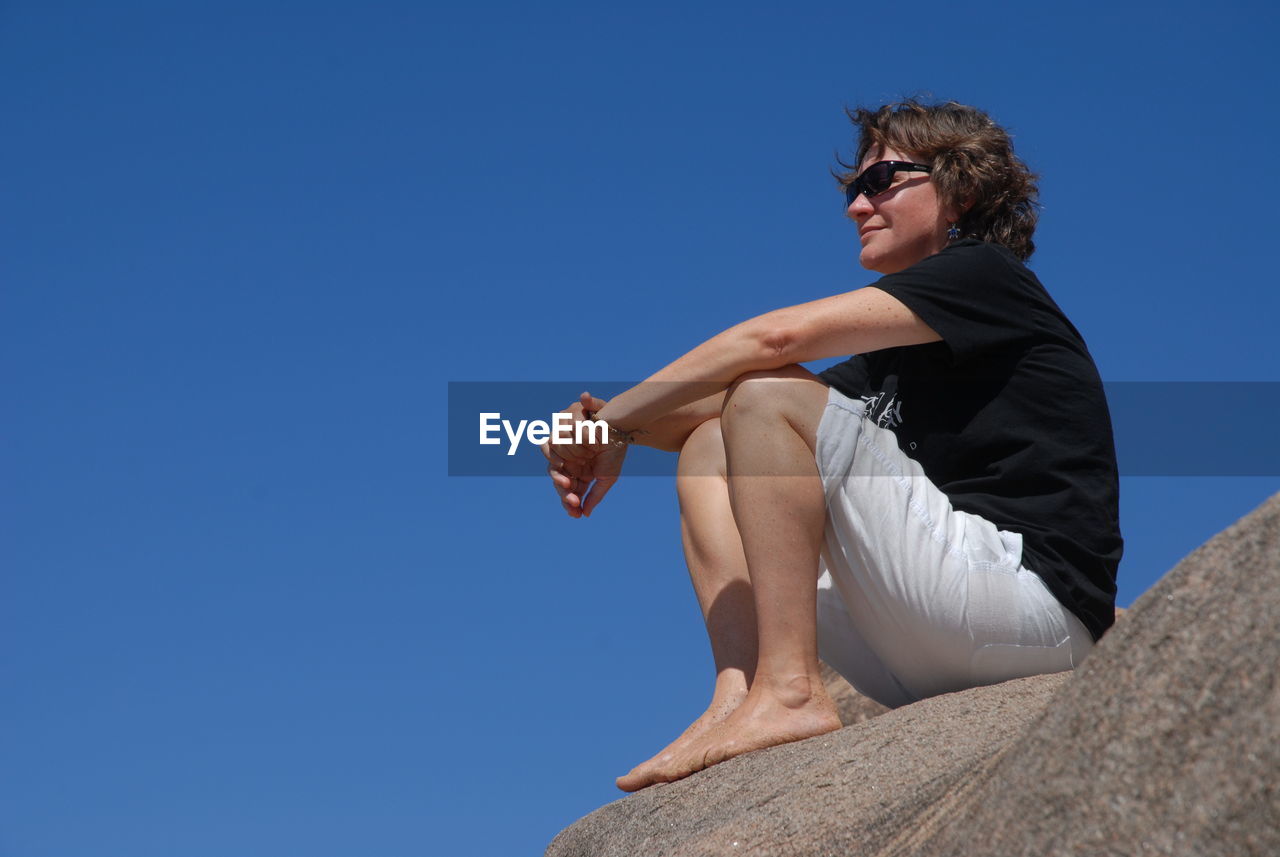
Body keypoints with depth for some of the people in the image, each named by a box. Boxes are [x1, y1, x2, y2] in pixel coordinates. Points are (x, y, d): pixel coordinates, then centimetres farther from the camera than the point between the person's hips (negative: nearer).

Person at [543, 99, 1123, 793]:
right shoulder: (896, 358, 25)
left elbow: (780, 336, -13)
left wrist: (614, 419, -8)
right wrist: (612, 429, -2)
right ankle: (739, 693, -9)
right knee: (709, 450, 12)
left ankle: (789, 692, -21)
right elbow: (709, 416, 17)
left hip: (1030, 591, -9)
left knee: (767, 395, -15)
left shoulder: (986, 274, 0)